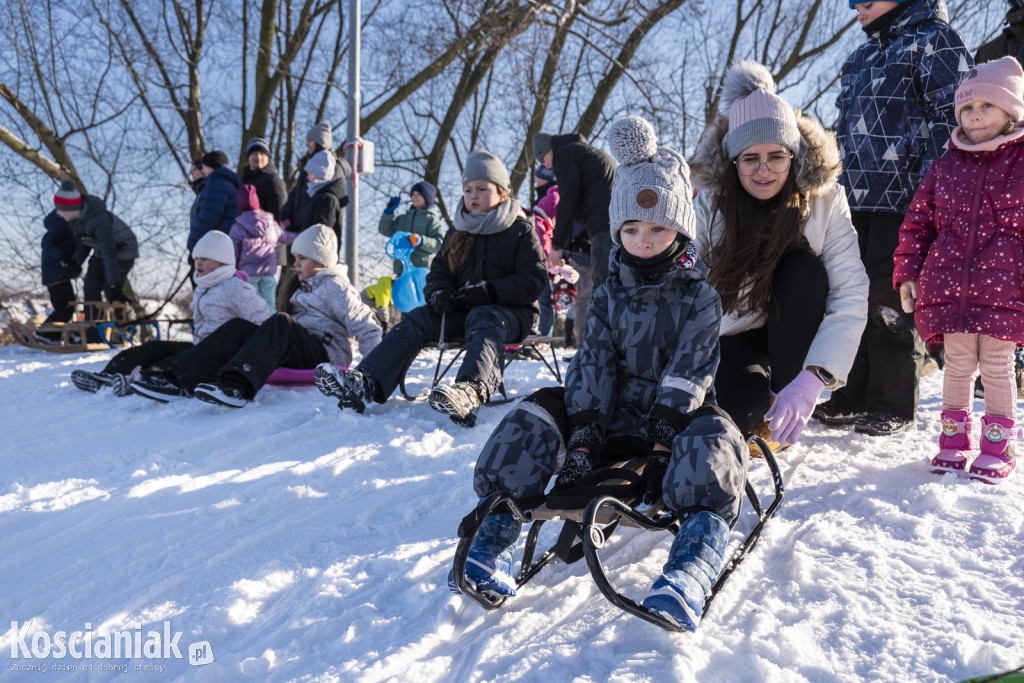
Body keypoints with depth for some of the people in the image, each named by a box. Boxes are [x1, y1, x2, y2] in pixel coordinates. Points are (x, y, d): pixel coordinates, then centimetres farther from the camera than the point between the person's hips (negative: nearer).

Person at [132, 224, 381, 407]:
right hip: (296, 352, 7)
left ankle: (237, 385, -55)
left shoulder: (335, 287, 2)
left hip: (326, 356, -7)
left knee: (280, 322, -34)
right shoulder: (302, 286, 28)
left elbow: (365, 327, -6)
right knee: (238, 328, -11)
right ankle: (177, 381, -27)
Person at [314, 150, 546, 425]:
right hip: (461, 309, 6)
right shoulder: (457, 233, 18)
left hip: (512, 311, -5)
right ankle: (365, 384, -37)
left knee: (483, 321, -39)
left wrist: (487, 291, -20)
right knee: (416, 319, -18)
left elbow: (533, 281, -9)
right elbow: (439, 271, 22)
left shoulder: (522, 230, 0)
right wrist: (439, 292, -4)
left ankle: (471, 391, -71)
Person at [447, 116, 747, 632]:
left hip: (675, 419, -3)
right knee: (538, 414, -19)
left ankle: (689, 574, -55)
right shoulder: (609, 296, 9)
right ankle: (493, 540, -25)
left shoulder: (700, 296, -1)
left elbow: (689, 372, -13)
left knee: (711, 437, -37)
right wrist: (582, 440, -16)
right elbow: (592, 364, -3)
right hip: (615, 416, 3)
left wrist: (663, 444, -24)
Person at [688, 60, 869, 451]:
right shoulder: (707, 205, -16)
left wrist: (812, 379, -38)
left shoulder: (825, 201, -17)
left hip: (794, 333, 1)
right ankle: (757, 400, 12)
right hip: (731, 335, -1)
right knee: (728, 419, -28)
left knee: (803, 270, -30)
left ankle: (783, 404, -13)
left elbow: (851, 296, -24)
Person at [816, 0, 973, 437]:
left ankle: (893, 406, 3)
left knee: (889, 301, -7)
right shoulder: (861, 58, 23)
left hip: (901, 200, -8)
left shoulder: (933, 40, -1)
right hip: (855, 198, 8)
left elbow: (951, 118, -9)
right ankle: (855, 396, 16)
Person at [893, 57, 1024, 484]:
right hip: (949, 283, 2)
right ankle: (954, 441, 21)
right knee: (957, 364, 7)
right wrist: (908, 272, 7)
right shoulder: (945, 168, 11)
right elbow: (918, 221, 13)